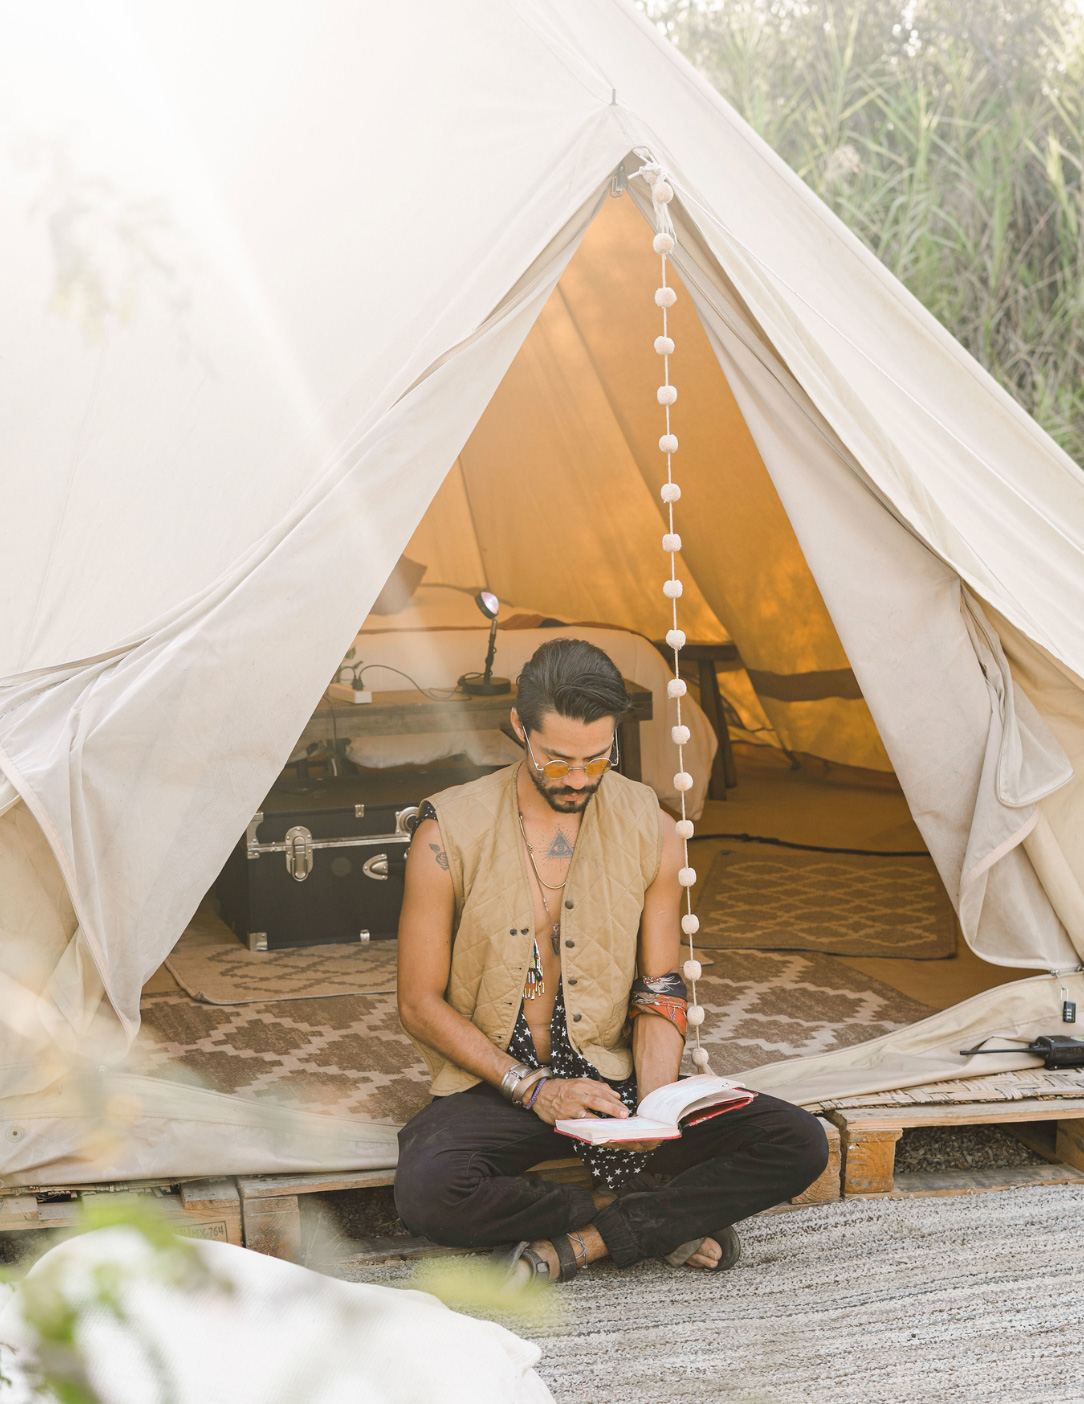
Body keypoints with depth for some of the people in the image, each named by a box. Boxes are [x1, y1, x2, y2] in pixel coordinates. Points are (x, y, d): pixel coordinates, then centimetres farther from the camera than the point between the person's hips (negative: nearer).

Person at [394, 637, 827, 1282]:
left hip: (612, 1078, 2)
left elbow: (660, 998, 3)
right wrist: (533, 1087, -15)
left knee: (799, 1145, -18)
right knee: (428, 1192, -37)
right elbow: (421, 1004, -6)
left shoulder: (650, 829, -2)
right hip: (494, 1086, -2)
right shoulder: (451, 831, -10)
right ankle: (658, 1216, -17)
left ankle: (584, 1239, -19)